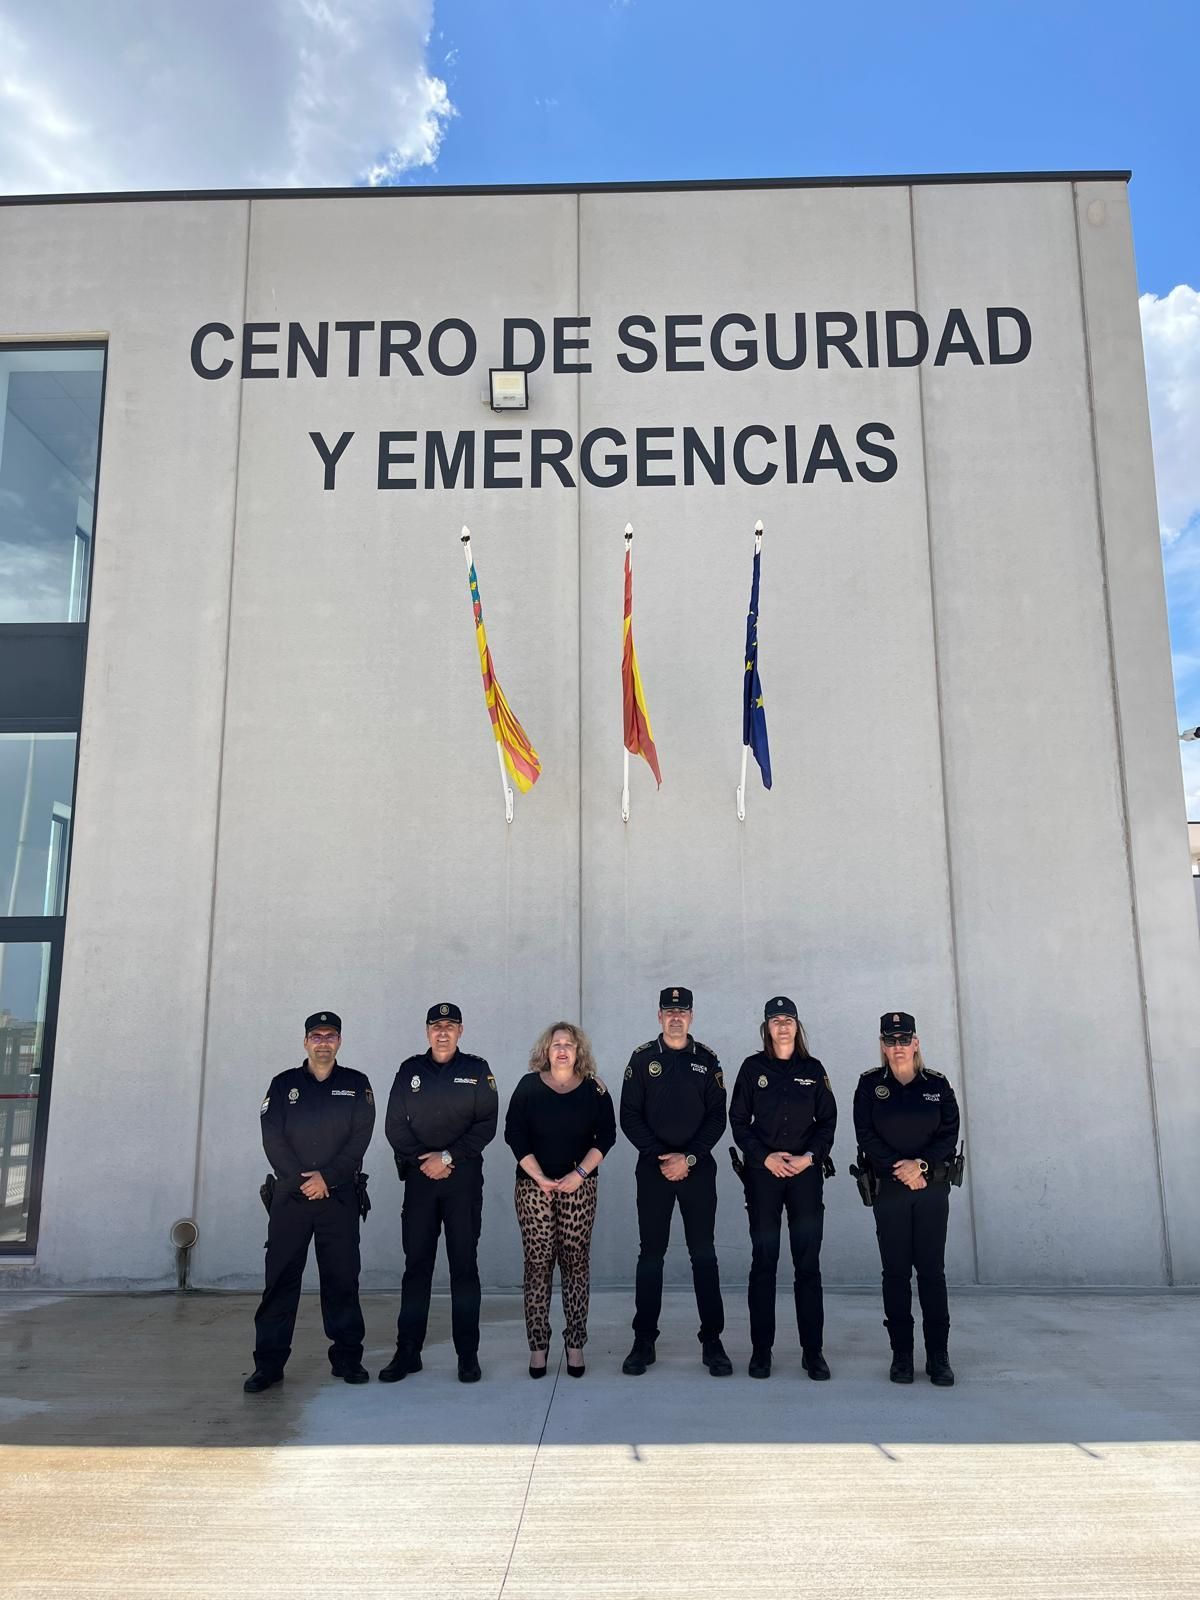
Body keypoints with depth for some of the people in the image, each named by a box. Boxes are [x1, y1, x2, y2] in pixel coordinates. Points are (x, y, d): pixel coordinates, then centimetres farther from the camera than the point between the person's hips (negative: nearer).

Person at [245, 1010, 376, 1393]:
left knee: (342, 1277, 4)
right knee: (280, 1278, 1)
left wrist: (326, 1177, -13)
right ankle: (269, 1363, 9)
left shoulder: (356, 1084, 6)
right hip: (289, 1195, 0)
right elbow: (272, 1138, -2)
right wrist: (301, 1180, -12)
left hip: (339, 1197, 0)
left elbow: (360, 1138, -3)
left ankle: (347, 1357, 14)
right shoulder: (283, 1084, 7)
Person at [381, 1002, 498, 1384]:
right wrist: (424, 1159, -7)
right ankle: (407, 1352, 13)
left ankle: (468, 1355, 9)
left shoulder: (477, 1070, 4)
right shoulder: (410, 1070, 9)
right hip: (420, 1177, 2)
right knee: (416, 1264, 5)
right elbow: (394, 1125, 5)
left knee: (464, 1264, 1)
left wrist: (448, 1156, -11)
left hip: (464, 1178, -1)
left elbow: (486, 1126, -2)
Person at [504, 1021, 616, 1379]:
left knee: (575, 1262, 1)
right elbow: (515, 1135, -2)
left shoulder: (594, 1090, 3)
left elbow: (606, 1136, 1)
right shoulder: (529, 1087, 0)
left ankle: (575, 1345, 10)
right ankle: (538, 1346, 9)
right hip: (534, 1185, 0)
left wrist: (580, 1174, -10)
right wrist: (541, 1179, -10)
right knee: (538, 1264, 0)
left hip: (579, 1187, 1)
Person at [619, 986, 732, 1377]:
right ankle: (643, 1342, 15)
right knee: (650, 1254, 5)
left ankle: (712, 1342, 11)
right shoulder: (642, 1058, 2)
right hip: (653, 1168, 0)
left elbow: (717, 1117, 1)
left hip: (698, 1169, 0)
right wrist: (660, 1156, -10)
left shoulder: (707, 1059, 4)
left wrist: (688, 1158, -11)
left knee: (704, 1255, 2)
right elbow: (629, 1117, 0)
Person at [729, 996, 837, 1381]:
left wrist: (809, 1157, -7)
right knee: (763, 1262, 2)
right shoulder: (753, 1067, 3)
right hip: (763, 1173, -1)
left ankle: (813, 1351, 10)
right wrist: (765, 1157, -9)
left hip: (806, 1172, 1)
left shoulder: (813, 1069, 7)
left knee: (808, 1263, 1)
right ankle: (761, 1349, 11)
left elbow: (828, 1121, 7)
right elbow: (738, 1121, 3)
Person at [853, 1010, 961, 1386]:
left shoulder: (937, 1084, 4)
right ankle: (901, 1355, 13)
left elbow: (950, 1133, -2)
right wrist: (898, 1169, -13)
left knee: (932, 1270, 2)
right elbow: (866, 1136, -4)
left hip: (933, 1188, 0)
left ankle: (938, 1357, 10)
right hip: (889, 1189, 0)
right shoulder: (870, 1084, 2)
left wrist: (921, 1164, -15)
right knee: (895, 1272, 4)